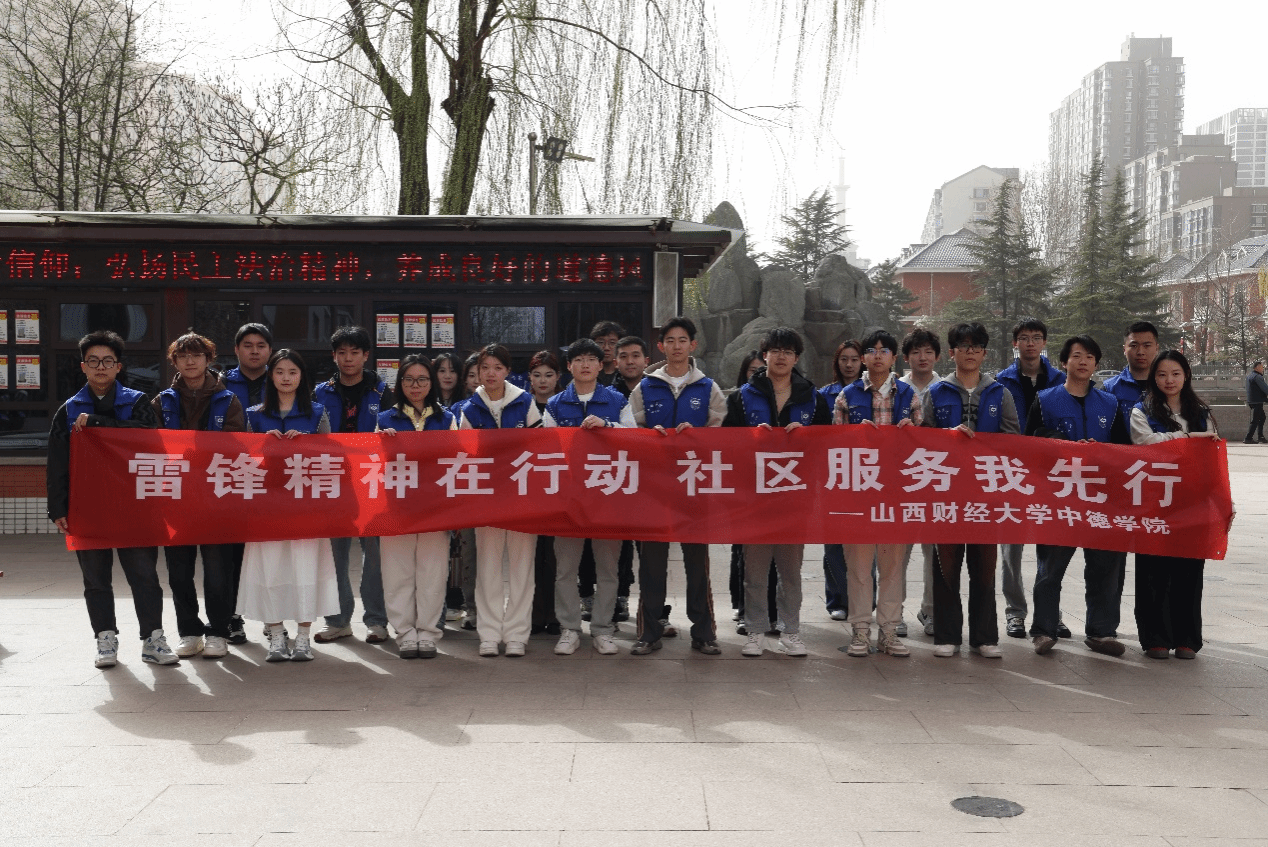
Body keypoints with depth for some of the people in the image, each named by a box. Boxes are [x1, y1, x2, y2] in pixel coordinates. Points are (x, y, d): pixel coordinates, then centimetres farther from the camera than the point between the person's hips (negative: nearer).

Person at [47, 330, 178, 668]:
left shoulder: (136, 403, 5)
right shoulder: (70, 410, 11)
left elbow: (149, 437, -16)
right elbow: (56, 464, 9)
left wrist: (96, 422, -18)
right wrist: (58, 509, 0)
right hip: (88, 507, 2)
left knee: (144, 573, -3)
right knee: (96, 578, 8)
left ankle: (152, 638, 4)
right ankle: (106, 640, 18)